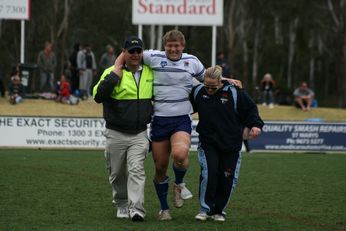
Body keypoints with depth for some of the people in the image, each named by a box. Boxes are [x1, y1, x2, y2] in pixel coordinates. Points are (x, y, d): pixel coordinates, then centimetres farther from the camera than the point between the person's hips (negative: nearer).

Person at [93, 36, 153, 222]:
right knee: (117, 173, 12)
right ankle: (121, 205, 32)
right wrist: (113, 77, -22)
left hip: (139, 134, 1)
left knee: (136, 170, -16)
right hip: (115, 134, -1)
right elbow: (98, 96, -19)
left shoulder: (150, 73, 6)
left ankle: (136, 209, -21)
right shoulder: (112, 72, -6)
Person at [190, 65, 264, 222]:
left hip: (231, 144, 0)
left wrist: (255, 125, -15)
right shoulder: (198, 92, -2)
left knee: (228, 178, 2)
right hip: (208, 143, 0)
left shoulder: (234, 93, -9)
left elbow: (250, 109, -1)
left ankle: (219, 210, 19)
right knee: (209, 173, -16)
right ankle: (205, 209, -2)